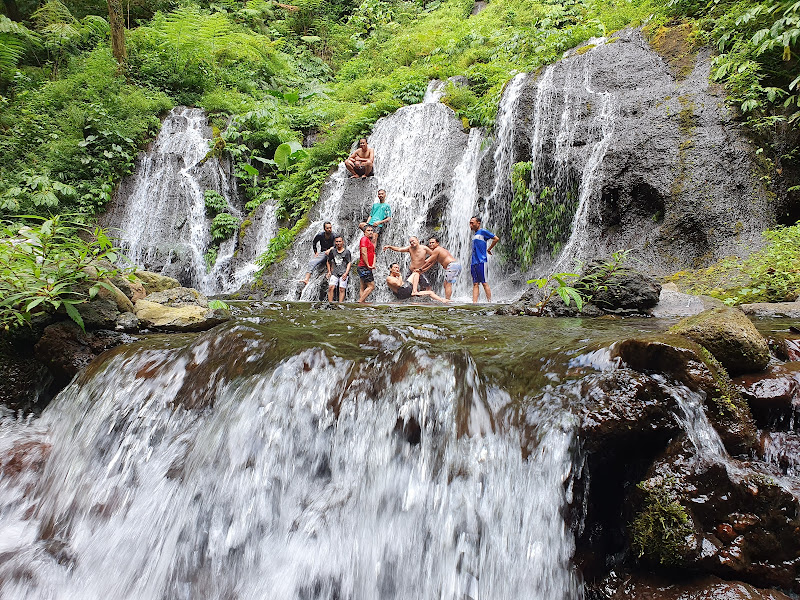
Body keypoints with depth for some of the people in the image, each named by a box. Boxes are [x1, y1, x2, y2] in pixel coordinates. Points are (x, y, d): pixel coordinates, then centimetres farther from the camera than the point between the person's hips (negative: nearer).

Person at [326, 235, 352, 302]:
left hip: (343, 273, -2)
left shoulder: (346, 252, 4)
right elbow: (329, 261, 25)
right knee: (331, 287, -13)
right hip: (334, 273, 3)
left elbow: (349, 263, 0)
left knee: (342, 289, -8)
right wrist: (329, 271, 17)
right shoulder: (332, 251, 13)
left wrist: (346, 273, -10)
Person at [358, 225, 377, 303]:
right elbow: (363, 253, -16)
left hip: (368, 268, 10)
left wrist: (373, 264, -3)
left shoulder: (370, 242, 23)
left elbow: (373, 254, 14)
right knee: (371, 286, -13)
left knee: (364, 288, 6)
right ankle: (360, 302, -14)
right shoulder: (364, 239, -7)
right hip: (364, 267, -10)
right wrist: (368, 265, -15)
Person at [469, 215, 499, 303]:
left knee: (484, 283, -7)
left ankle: (489, 302, -5)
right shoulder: (474, 234, 19)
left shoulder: (483, 232, -2)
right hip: (473, 262, 7)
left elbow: (496, 239, -6)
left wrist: (489, 249, -2)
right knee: (475, 284, 3)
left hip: (481, 261, -7)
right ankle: (474, 302, -1)